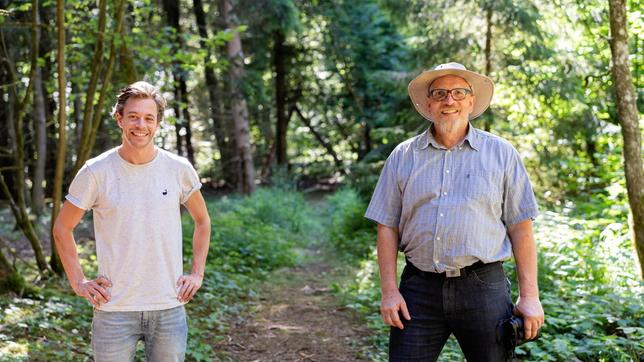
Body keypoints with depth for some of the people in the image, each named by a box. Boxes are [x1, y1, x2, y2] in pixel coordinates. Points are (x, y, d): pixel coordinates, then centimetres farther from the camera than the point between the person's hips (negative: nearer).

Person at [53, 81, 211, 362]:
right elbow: (62, 228, 6)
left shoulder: (179, 169, 0)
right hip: (114, 309, -1)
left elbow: (202, 221, 15)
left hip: (169, 308, 2)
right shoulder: (96, 172, -5)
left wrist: (197, 273, 7)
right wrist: (78, 282, -1)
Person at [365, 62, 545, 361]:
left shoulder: (501, 154, 4)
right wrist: (389, 291, -2)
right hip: (418, 289, 1)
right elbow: (387, 227, 6)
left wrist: (530, 295, -3)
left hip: (483, 288, -1)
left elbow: (520, 227, 2)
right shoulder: (403, 156, 7)